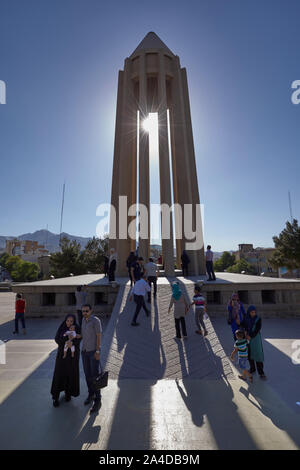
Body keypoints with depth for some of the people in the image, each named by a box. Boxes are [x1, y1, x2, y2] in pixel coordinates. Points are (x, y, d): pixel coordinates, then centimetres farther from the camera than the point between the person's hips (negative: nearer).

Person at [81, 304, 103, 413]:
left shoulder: (96, 320, -19)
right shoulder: (84, 320, 4)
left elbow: (99, 336, -18)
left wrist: (97, 352, -20)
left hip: (94, 351, -6)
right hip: (84, 350, 7)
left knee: (95, 375, -3)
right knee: (87, 374, 15)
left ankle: (97, 401, 8)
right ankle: (91, 394, 33)